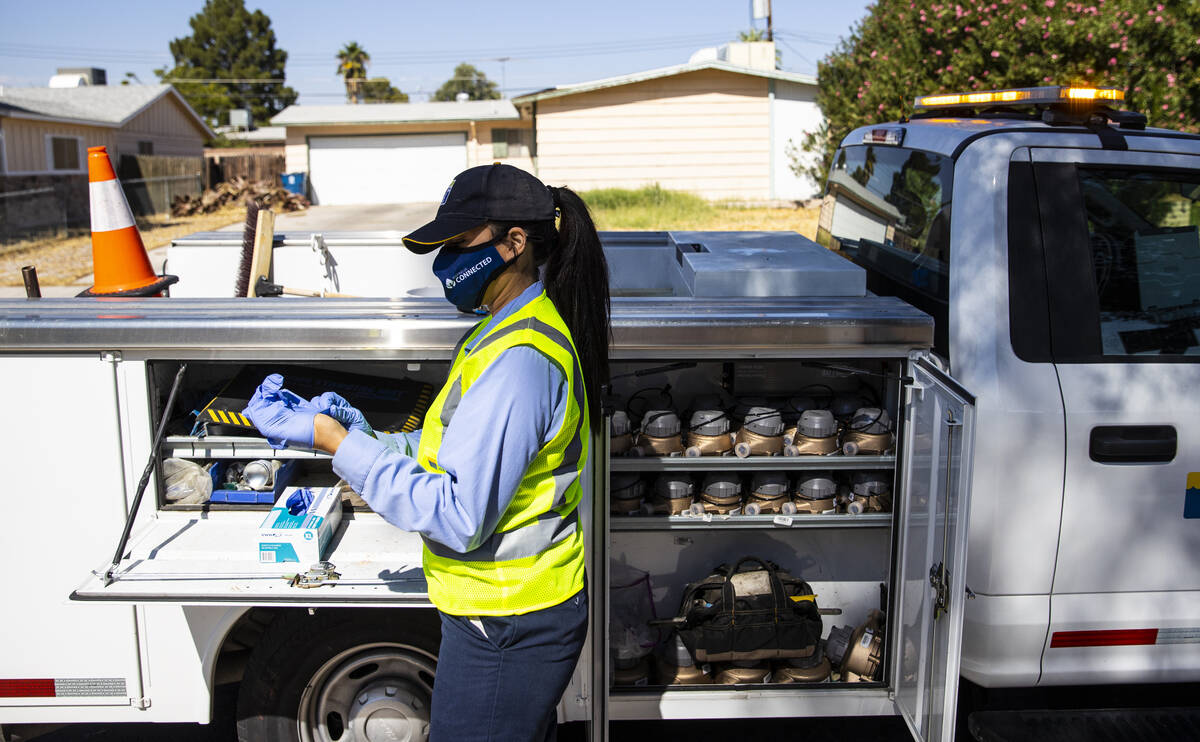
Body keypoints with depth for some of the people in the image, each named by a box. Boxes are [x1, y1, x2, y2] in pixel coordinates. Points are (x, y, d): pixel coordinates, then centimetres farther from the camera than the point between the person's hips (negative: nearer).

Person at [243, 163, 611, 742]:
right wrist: (363, 437, 0)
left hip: (505, 629, -10)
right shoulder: (511, 329, 8)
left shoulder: (518, 359, -26)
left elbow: (459, 517, -28)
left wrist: (337, 441, -24)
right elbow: (453, 455, 12)